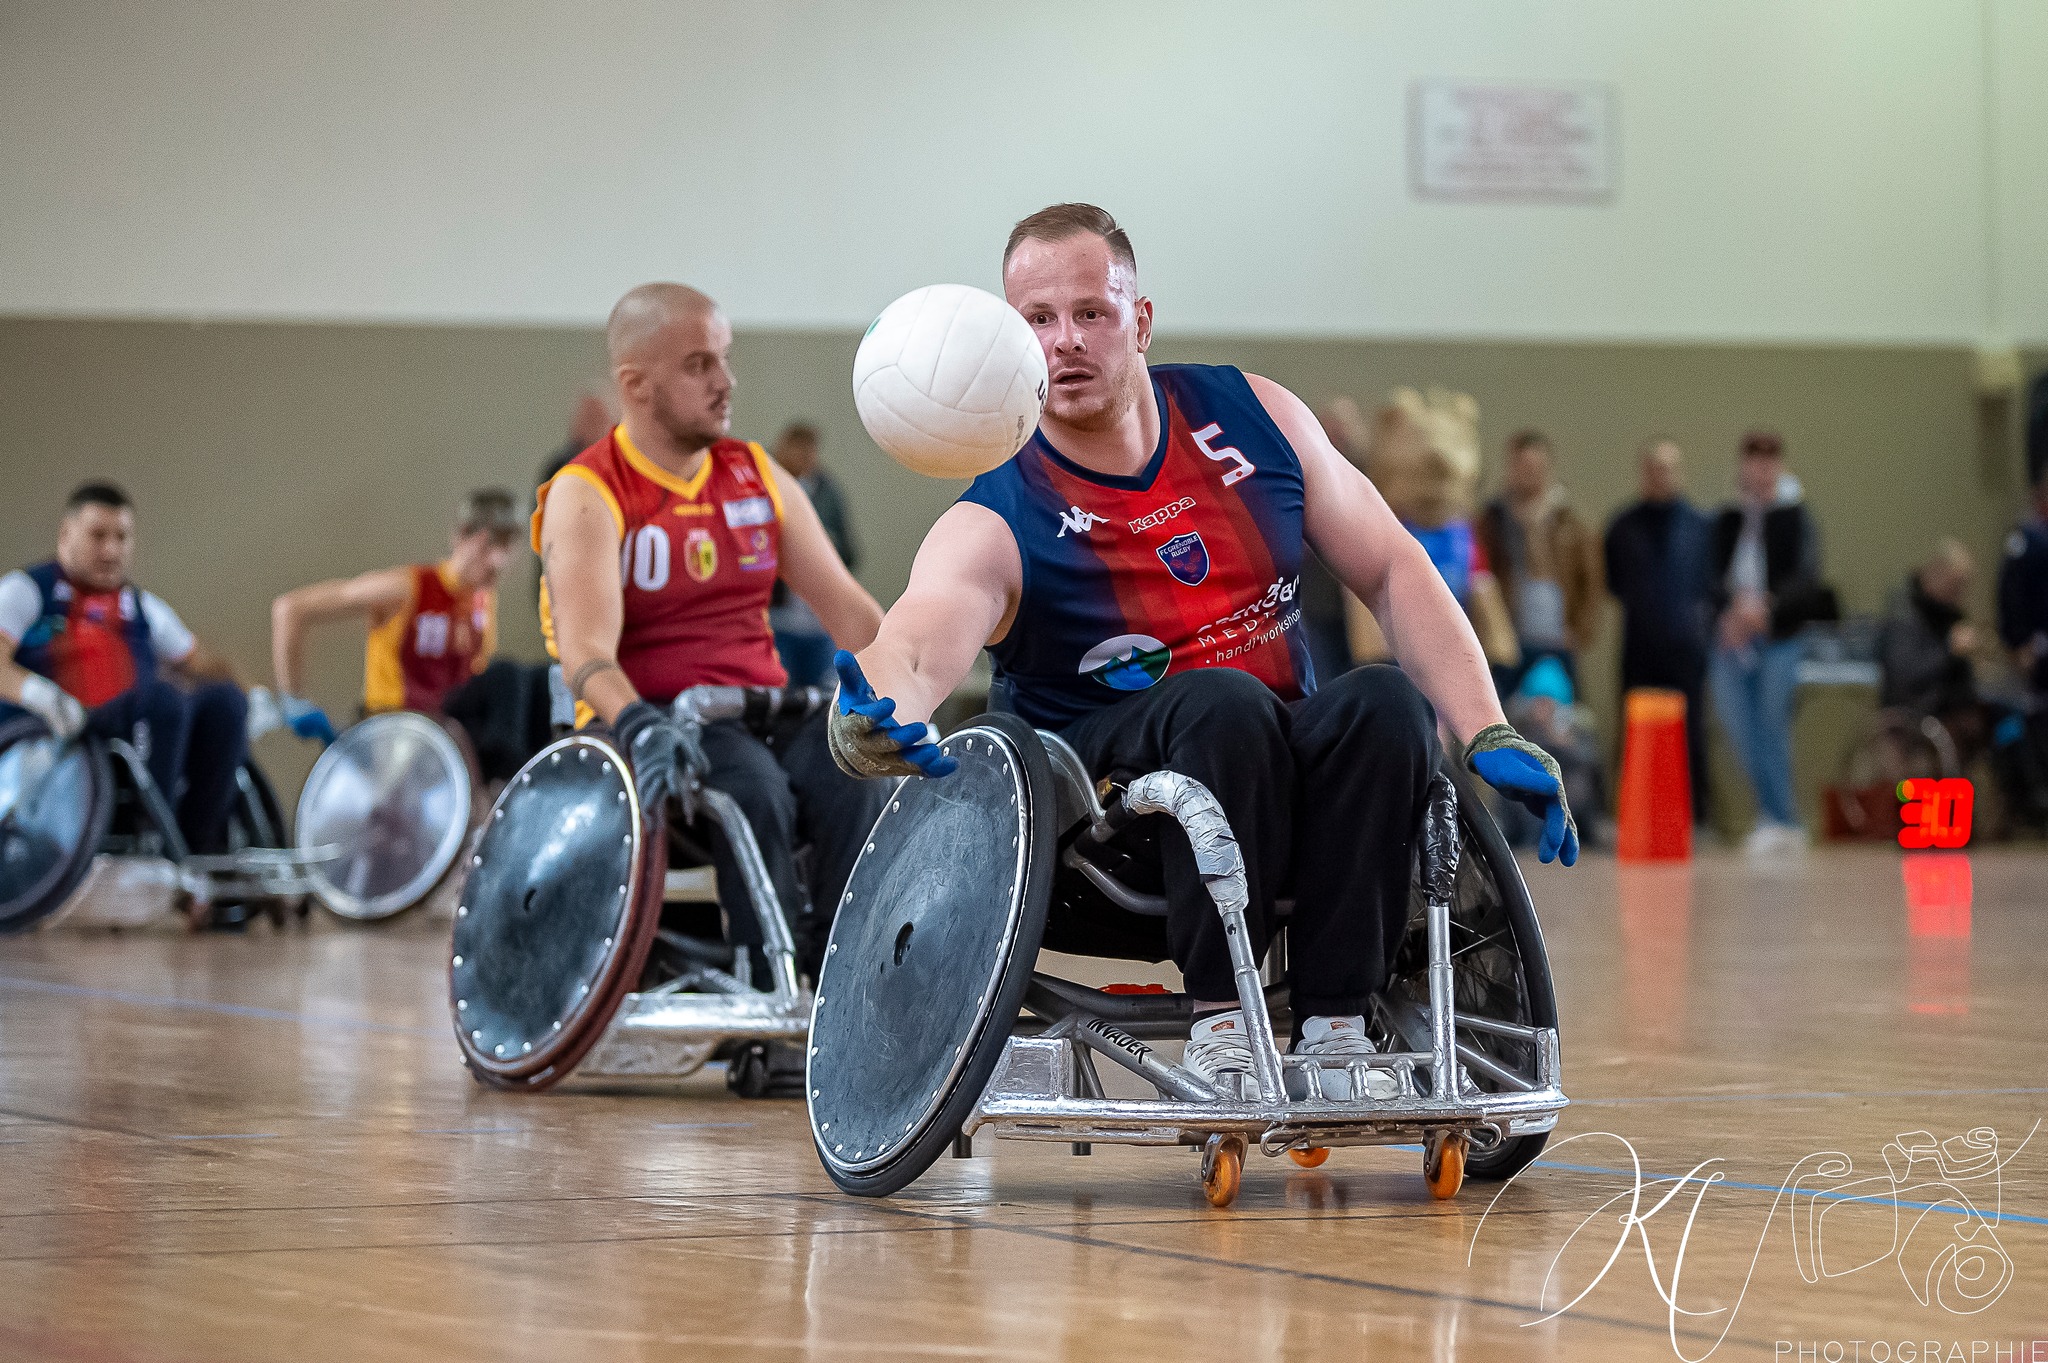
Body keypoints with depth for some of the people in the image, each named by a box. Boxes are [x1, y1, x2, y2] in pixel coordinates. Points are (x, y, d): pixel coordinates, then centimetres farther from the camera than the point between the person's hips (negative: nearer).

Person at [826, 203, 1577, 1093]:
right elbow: (920, 639, -33)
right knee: (1223, 701, -35)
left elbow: (1394, 576, 4)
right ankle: (1218, 1016, -27)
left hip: (1288, 779, 4)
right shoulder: (996, 525, -12)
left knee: (1387, 703, -28)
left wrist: (1490, 736, -8)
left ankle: (1334, 1022, -25)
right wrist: (881, 714, -58)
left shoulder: (1253, 418, 2)